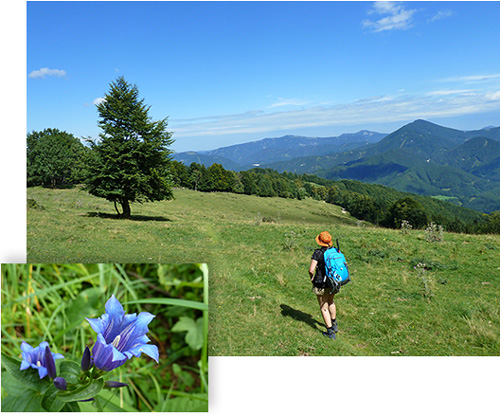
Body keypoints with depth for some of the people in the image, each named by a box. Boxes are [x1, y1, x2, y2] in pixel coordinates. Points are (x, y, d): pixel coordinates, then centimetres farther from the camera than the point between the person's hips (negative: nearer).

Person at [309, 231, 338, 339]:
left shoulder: (318, 253, -18)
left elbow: (311, 270, -24)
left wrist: (312, 277, -4)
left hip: (321, 285, -5)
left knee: (324, 308, 10)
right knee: (331, 302, 31)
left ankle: (330, 332, 15)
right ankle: (334, 324, 45)